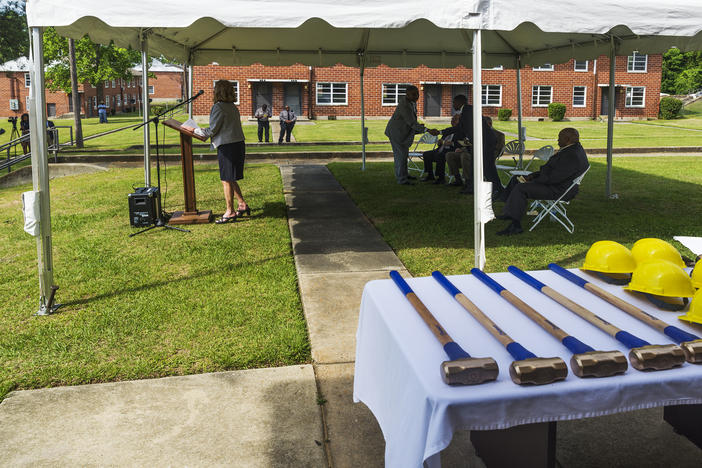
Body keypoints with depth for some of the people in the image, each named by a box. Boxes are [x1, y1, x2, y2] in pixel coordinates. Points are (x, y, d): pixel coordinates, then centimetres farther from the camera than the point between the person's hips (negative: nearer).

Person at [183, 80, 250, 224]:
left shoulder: (218, 107, -12)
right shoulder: (233, 107, 13)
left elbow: (212, 130, -12)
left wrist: (194, 130, 1)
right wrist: (205, 134, 26)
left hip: (227, 147, -9)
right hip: (238, 144, 9)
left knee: (226, 180, -2)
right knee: (230, 179, 17)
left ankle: (230, 211, 3)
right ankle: (242, 204, 20)